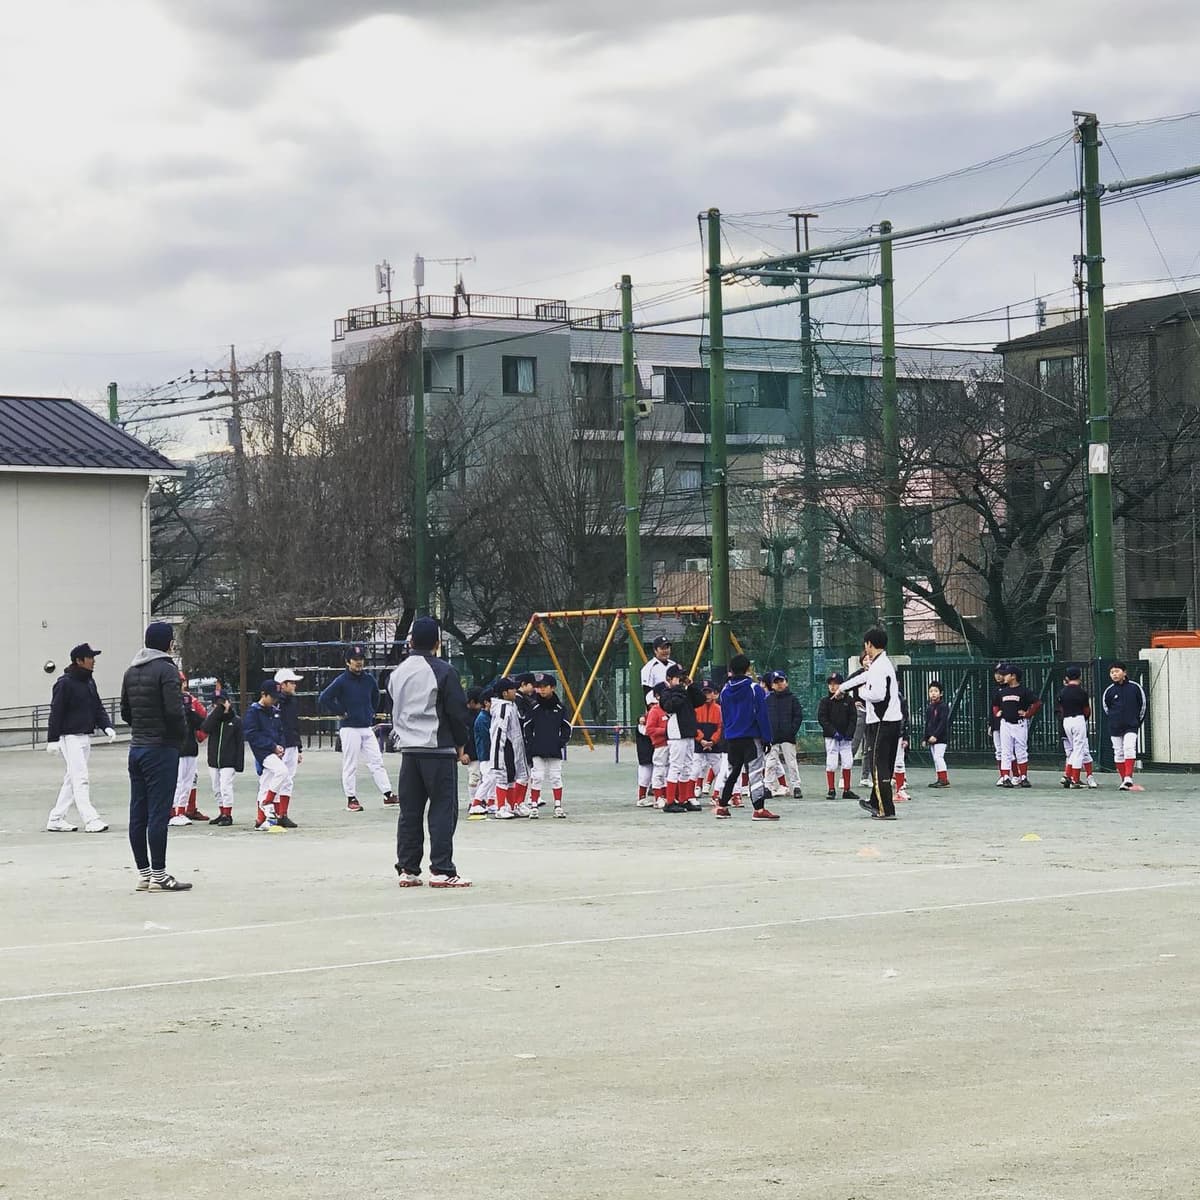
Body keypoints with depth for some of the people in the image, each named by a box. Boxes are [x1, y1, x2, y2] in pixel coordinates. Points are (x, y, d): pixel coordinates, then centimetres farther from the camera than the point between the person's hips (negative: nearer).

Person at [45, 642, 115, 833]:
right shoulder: (65, 683, -12)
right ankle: (90, 820, -14)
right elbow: (56, 712, -13)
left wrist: (107, 726, 0)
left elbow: (97, 707, 16)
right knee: (80, 779, -11)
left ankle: (56, 819, 17)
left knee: (72, 780, 11)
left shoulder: (89, 682, 13)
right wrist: (53, 739, -16)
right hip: (70, 737, -9)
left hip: (85, 737, 9)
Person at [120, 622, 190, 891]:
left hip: (136, 748, 8)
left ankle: (144, 873, 13)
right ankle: (158, 876, -5)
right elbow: (174, 710, -19)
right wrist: (180, 735, -3)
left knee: (138, 815, 8)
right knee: (158, 813, -6)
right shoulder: (166, 669, -12)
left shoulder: (131, 671, 13)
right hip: (161, 748, -8)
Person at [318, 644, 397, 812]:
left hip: (367, 728, 5)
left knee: (377, 761, 3)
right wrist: (340, 712, -11)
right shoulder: (341, 681, -9)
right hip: (350, 728, -5)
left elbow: (375, 696, 28)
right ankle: (351, 799, 6)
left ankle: (388, 794, 4)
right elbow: (324, 698, -15)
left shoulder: (368, 680, 8)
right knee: (350, 765, 0)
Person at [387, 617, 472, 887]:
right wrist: (460, 747, 5)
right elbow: (457, 712, -7)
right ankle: (441, 871, -6)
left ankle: (407, 870, 10)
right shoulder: (443, 671, -9)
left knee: (409, 812, 9)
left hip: (408, 750, 6)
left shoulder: (398, 673, 10)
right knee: (443, 811, -3)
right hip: (439, 751, -6)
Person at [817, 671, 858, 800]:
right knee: (831, 764, -4)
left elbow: (853, 718, 3)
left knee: (848, 763, 1)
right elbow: (822, 718, -7)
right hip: (831, 737, -2)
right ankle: (831, 790, 4)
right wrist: (834, 732, -15)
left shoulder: (848, 701, 4)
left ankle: (846, 790, 10)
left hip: (846, 737, 2)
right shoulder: (825, 701, -1)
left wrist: (849, 733, -10)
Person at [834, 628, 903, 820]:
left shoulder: (879, 666, -15)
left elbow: (877, 695, -26)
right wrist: (842, 687, 48)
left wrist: (862, 691, -5)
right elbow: (864, 677, 34)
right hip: (894, 720, 10)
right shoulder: (883, 663, 17)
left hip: (882, 723, -10)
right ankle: (876, 803, 28)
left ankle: (886, 810, -10)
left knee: (879, 766, -7)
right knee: (885, 765, 17)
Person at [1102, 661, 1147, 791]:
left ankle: (1128, 779, -24)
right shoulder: (1109, 691, -2)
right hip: (1115, 727, 2)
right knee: (1118, 752, 5)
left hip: (1131, 726, -2)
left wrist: (1138, 721, 9)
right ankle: (1123, 780, 13)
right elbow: (1106, 707, 14)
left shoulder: (1134, 687, -4)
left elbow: (1142, 704, 6)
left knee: (1129, 748, -18)